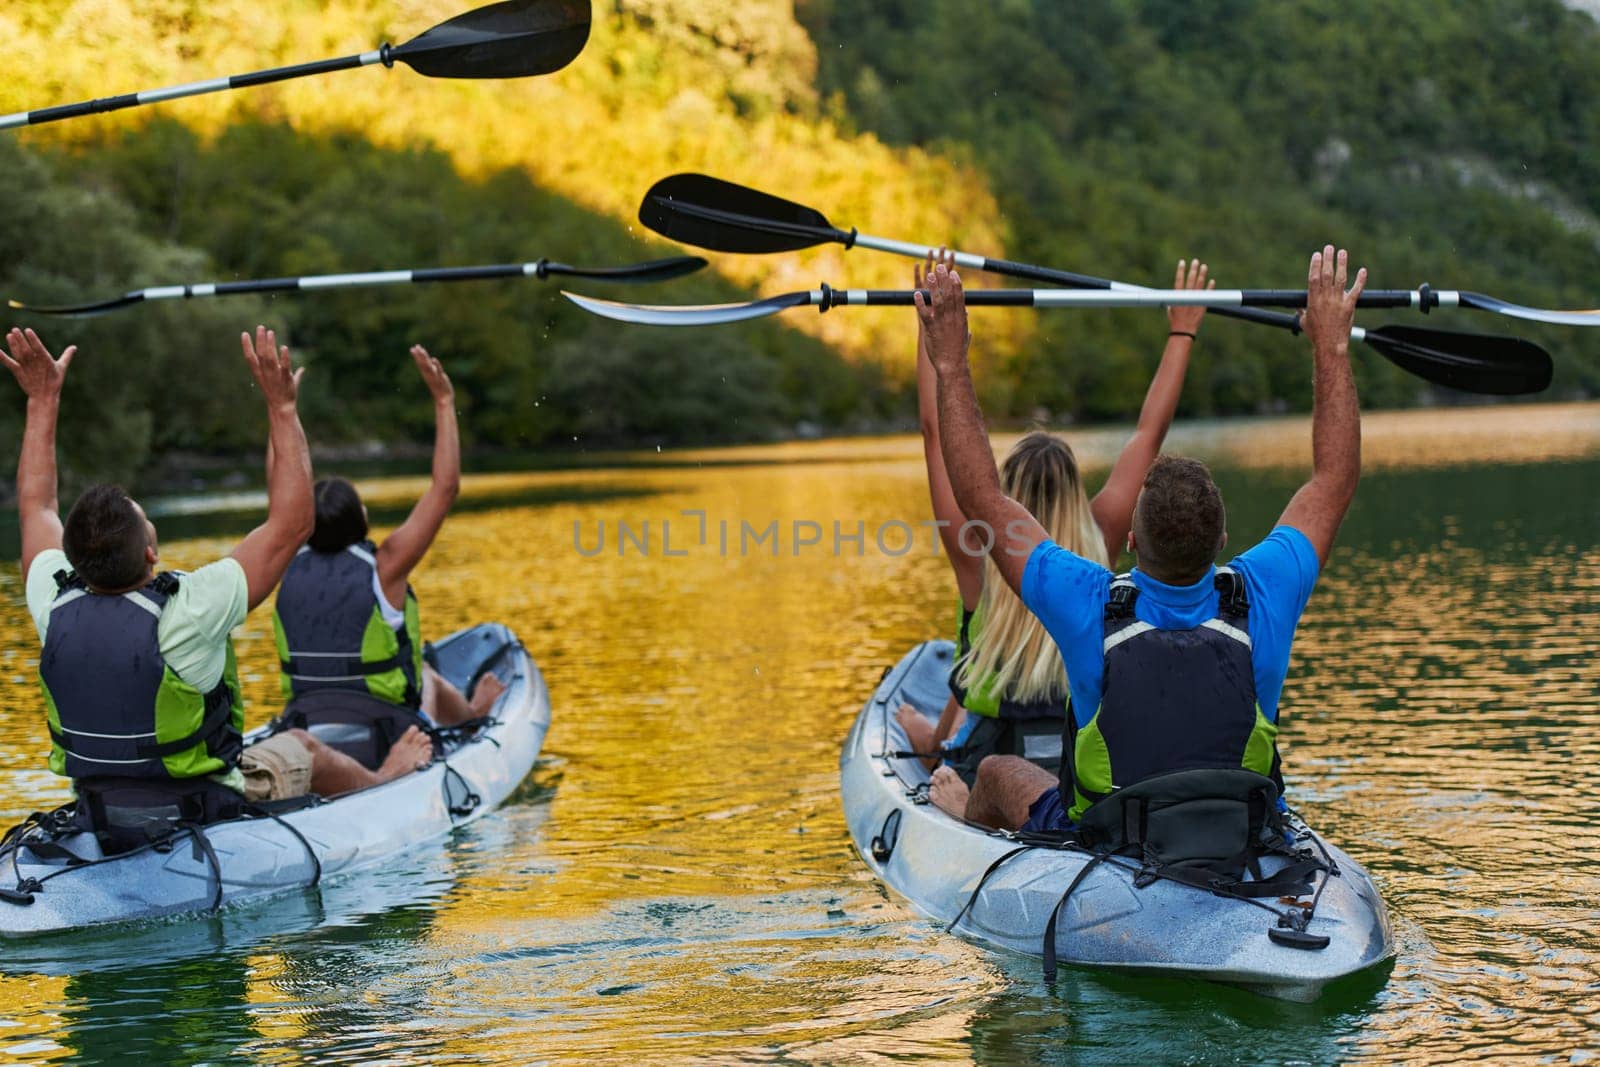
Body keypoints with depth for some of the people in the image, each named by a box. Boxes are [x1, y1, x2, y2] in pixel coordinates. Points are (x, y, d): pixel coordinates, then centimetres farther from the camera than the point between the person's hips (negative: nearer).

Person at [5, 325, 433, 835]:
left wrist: (43, 398, 8)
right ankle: (380, 782, 54)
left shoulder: (54, 609, -17)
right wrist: (281, 406, -22)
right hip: (208, 816, -5)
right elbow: (291, 523, -26)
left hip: (98, 815, 5)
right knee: (302, 748, 25)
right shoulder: (184, 613, -32)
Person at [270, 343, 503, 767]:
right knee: (426, 676, 28)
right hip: (385, 746, -4)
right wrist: (444, 402, -7)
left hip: (302, 738, 4)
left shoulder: (290, 567, -6)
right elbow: (445, 486, -13)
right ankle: (472, 713, 57)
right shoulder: (383, 568, -18)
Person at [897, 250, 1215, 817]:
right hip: (1089, 772, 2)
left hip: (989, 781, -2)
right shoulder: (1096, 553, -10)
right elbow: (1150, 432, -1)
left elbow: (937, 431, -11)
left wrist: (930, 325, -6)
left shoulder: (980, 561, -15)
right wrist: (1182, 331, 8)